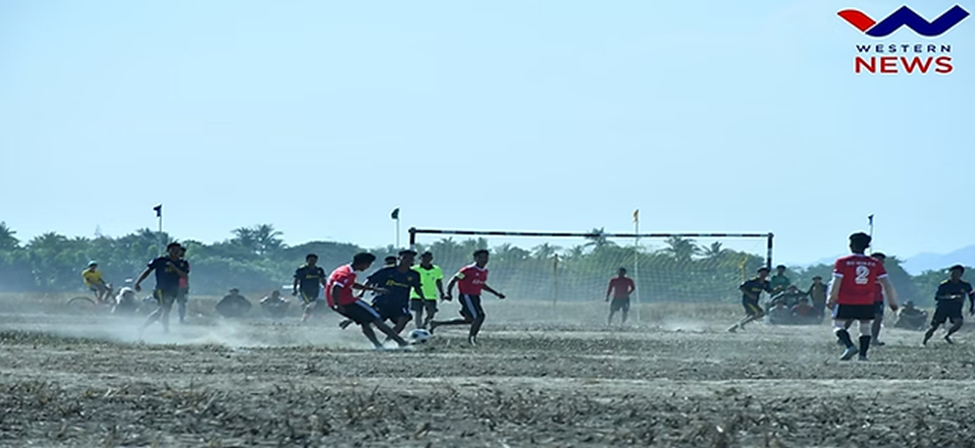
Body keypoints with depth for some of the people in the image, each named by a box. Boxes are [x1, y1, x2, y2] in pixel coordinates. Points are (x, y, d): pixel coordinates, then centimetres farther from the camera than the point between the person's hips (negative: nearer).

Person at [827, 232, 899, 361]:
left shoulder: (842, 262, -5)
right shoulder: (875, 264, 3)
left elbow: (836, 283, -7)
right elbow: (886, 284, 3)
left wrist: (831, 300, 3)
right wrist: (892, 302, 10)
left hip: (845, 302, -3)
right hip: (867, 303, 3)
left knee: (838, 325, 3)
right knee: (865, 327, 14)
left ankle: (850, 346, -20)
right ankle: (863, 354, 4)